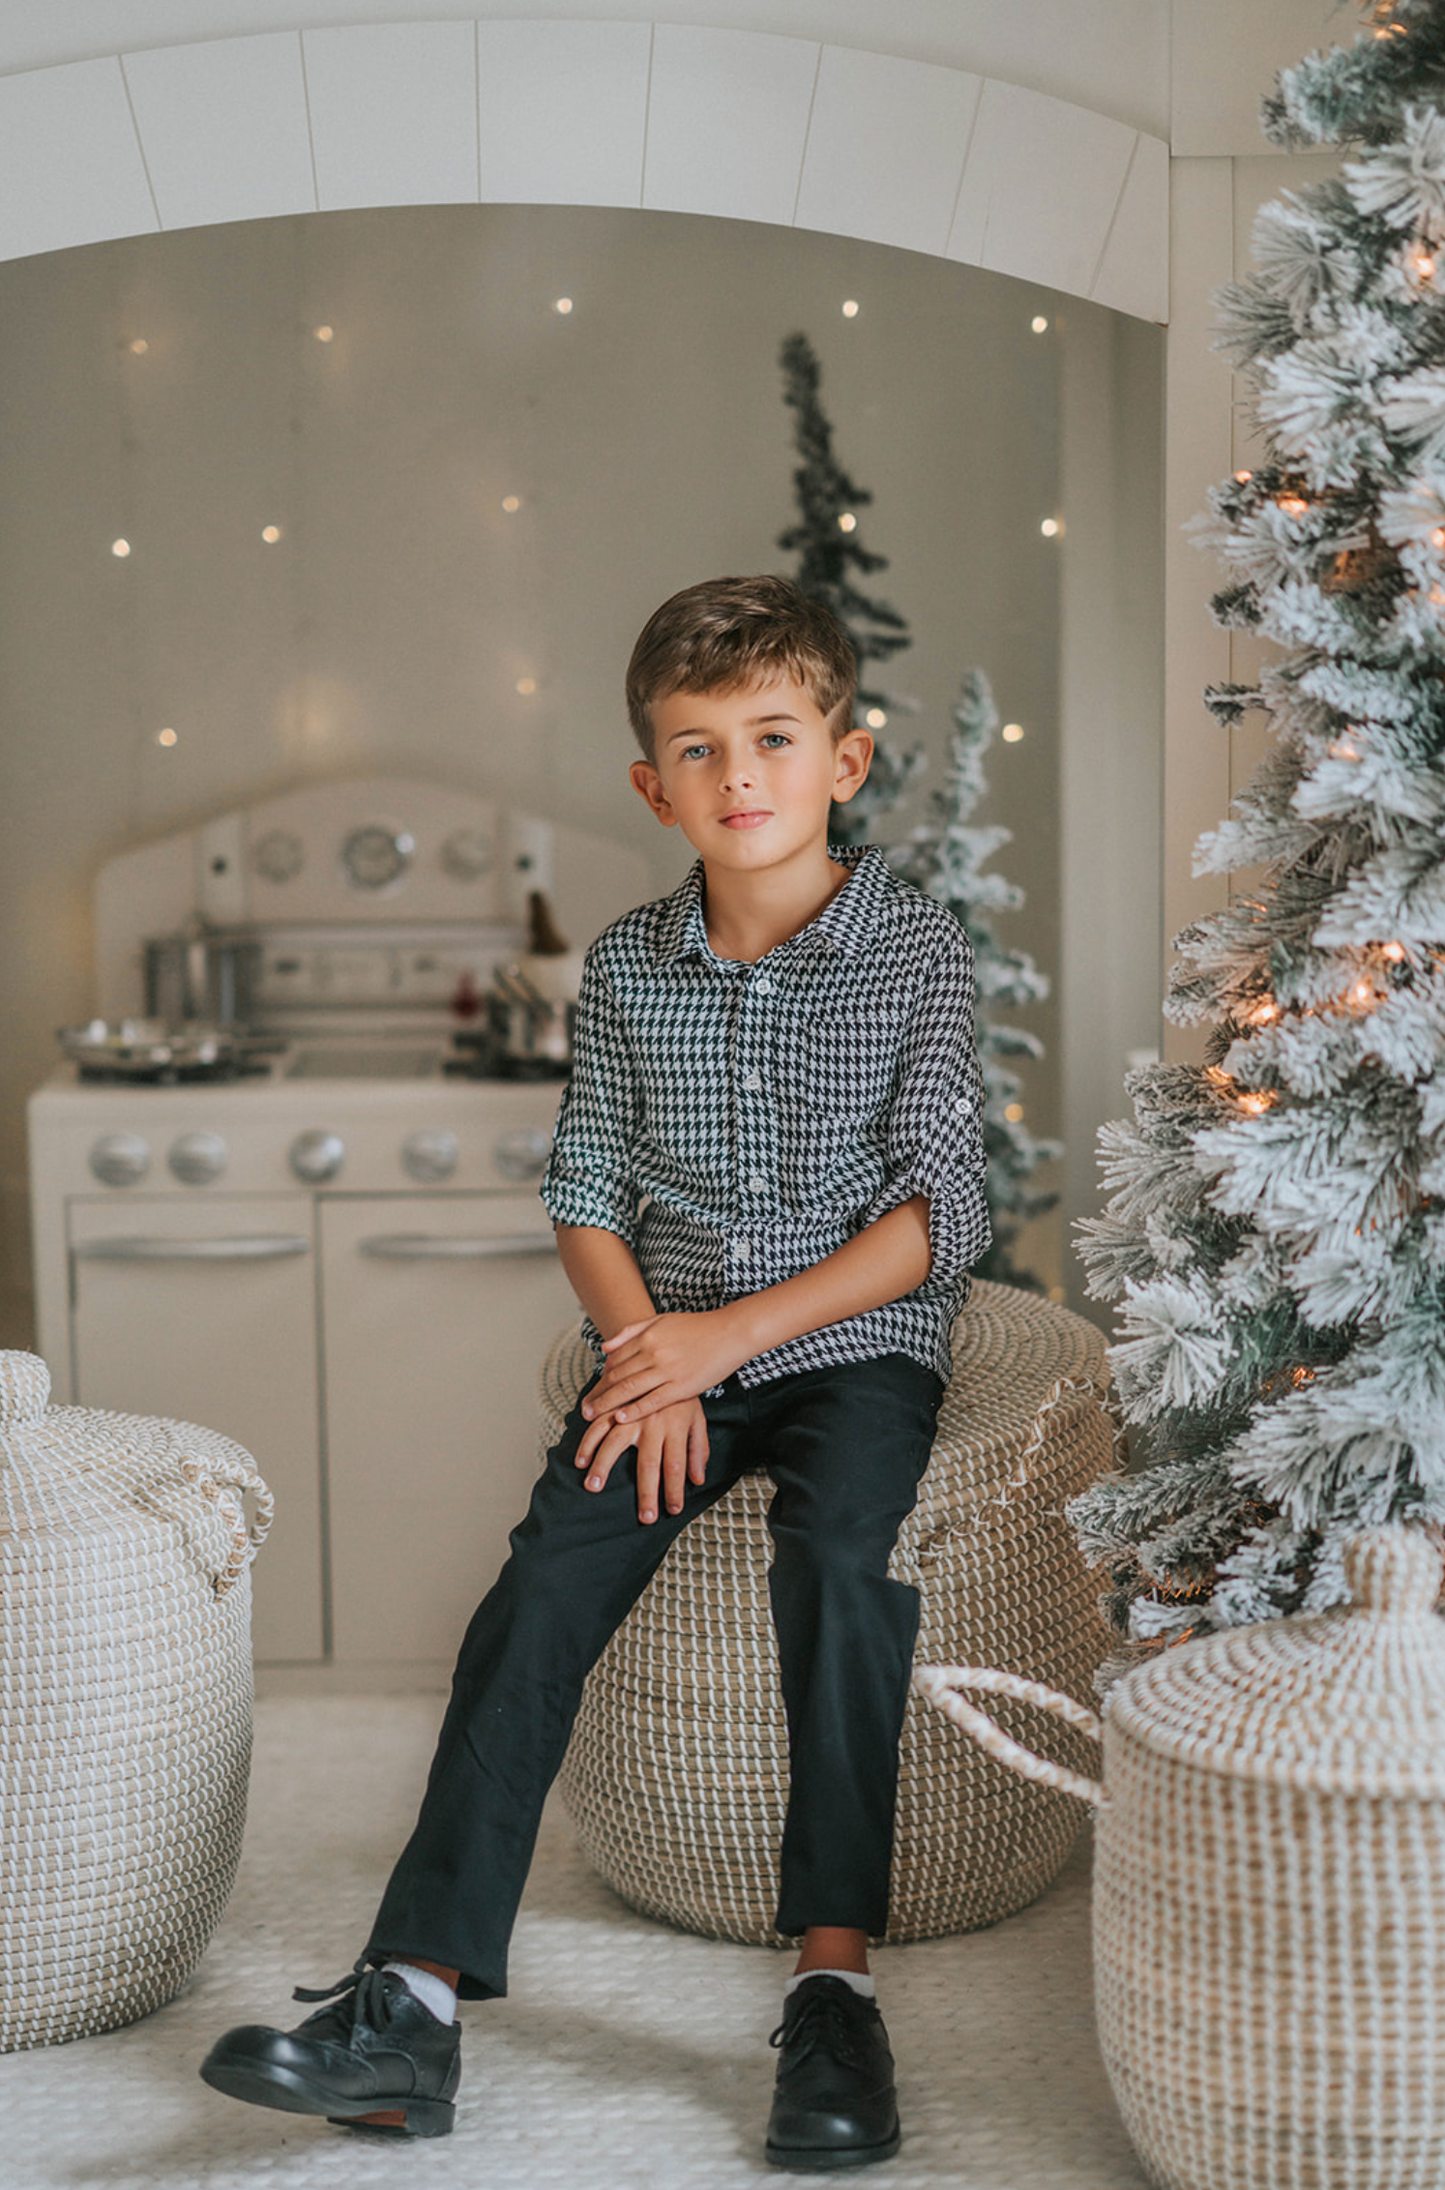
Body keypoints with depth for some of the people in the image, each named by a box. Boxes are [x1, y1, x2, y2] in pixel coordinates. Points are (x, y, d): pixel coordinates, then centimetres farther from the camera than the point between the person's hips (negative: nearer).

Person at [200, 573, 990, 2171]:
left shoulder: (916, 950, -3)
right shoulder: (629, 966, 8)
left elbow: (939, 1214, -8)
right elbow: (587, 1197, 9)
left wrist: (727, 1334, -16)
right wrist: (645, 1357, -11)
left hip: (855, 1340, -3)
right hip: (671, 1345, 3)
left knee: (837, 1557, -32)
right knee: (542, 1588, -19)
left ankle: (834, 1985, -27)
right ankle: (413, 2000, -22)